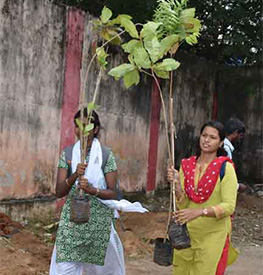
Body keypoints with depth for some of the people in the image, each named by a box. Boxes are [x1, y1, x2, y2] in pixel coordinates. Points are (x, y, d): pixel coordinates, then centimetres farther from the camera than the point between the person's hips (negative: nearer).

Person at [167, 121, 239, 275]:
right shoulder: (187, 165, 1)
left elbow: (229, 206, -18)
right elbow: (183, 205, -1)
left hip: (213, 234, -4)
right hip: (187, 232, 5)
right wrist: (176, 184, -19)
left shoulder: (225, 168, -13)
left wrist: (200, 212, -30)